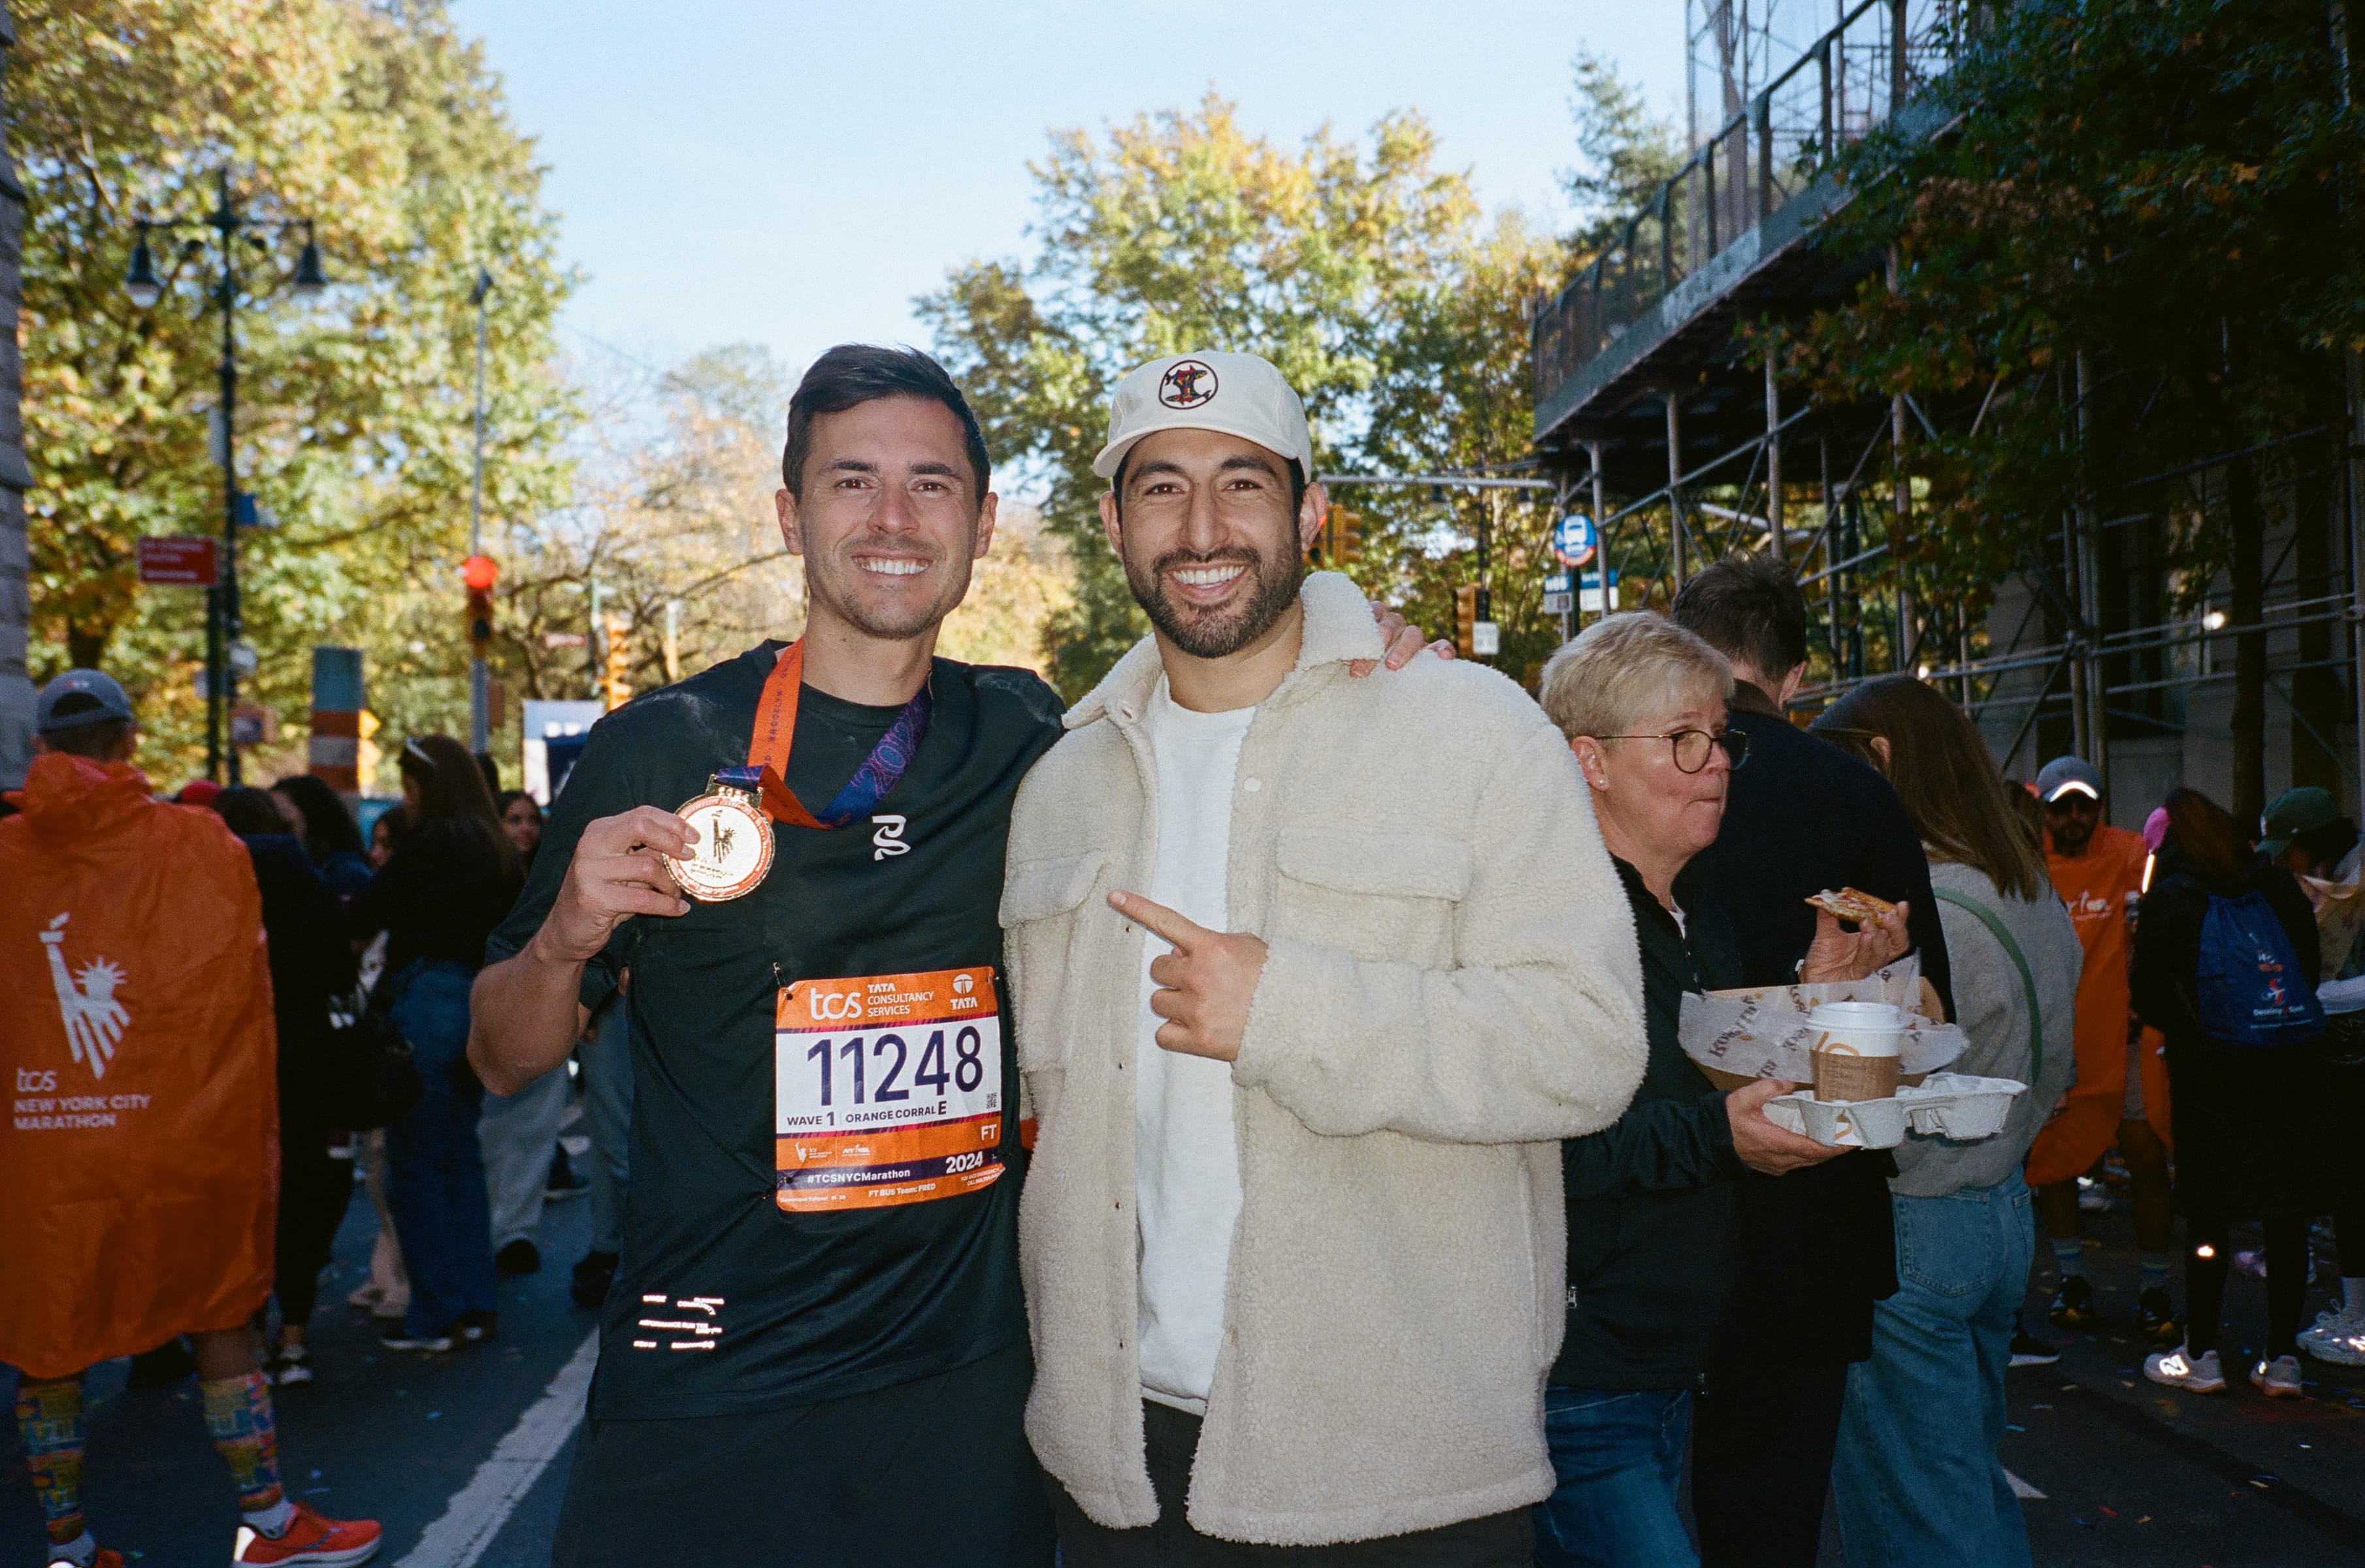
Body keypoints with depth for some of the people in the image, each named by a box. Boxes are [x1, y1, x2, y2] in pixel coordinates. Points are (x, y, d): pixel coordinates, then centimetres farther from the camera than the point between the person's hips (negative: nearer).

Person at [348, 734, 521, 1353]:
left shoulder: (432, 843, -11)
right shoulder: (497, 850, 12)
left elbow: (362, 916, -10)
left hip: (427, 998, -8)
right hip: (480, 1004, 8)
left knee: (415, 1163, 0)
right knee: (462, 1157, 14)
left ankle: (435, 1313, 4)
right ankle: (475, 1305, 18)